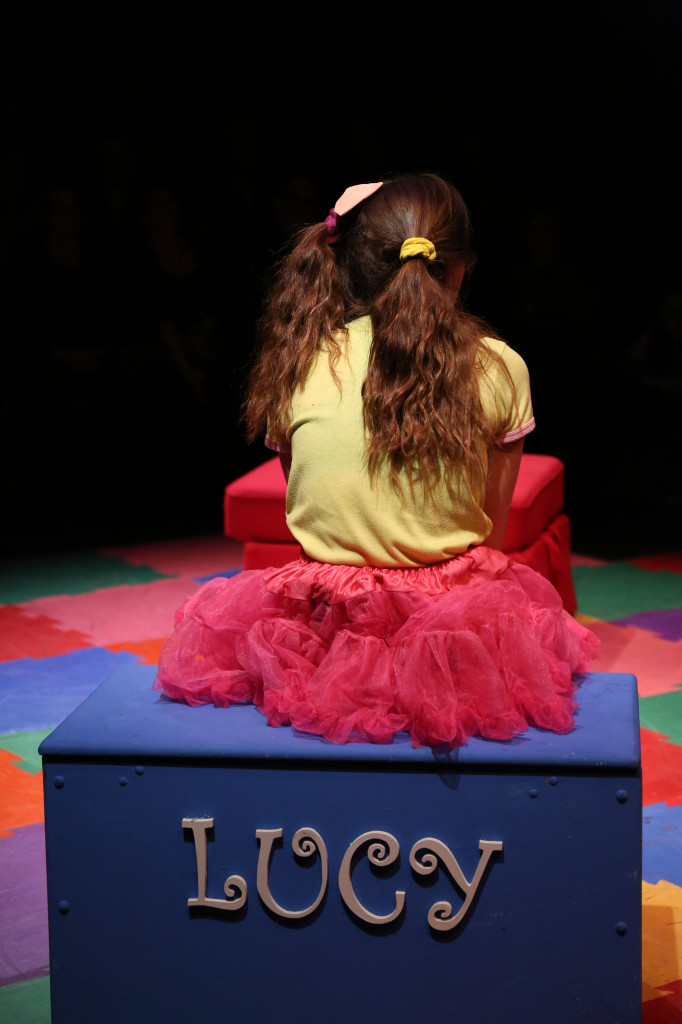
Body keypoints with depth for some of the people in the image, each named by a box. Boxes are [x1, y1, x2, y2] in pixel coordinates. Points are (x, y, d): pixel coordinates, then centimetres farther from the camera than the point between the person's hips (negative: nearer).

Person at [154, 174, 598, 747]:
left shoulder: (298, 367, -1)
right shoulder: (498, 369, -4)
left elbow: (307, 512, 10)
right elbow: (492, 532, 4)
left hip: (324, 625, 1)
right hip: (459, 625, -1)